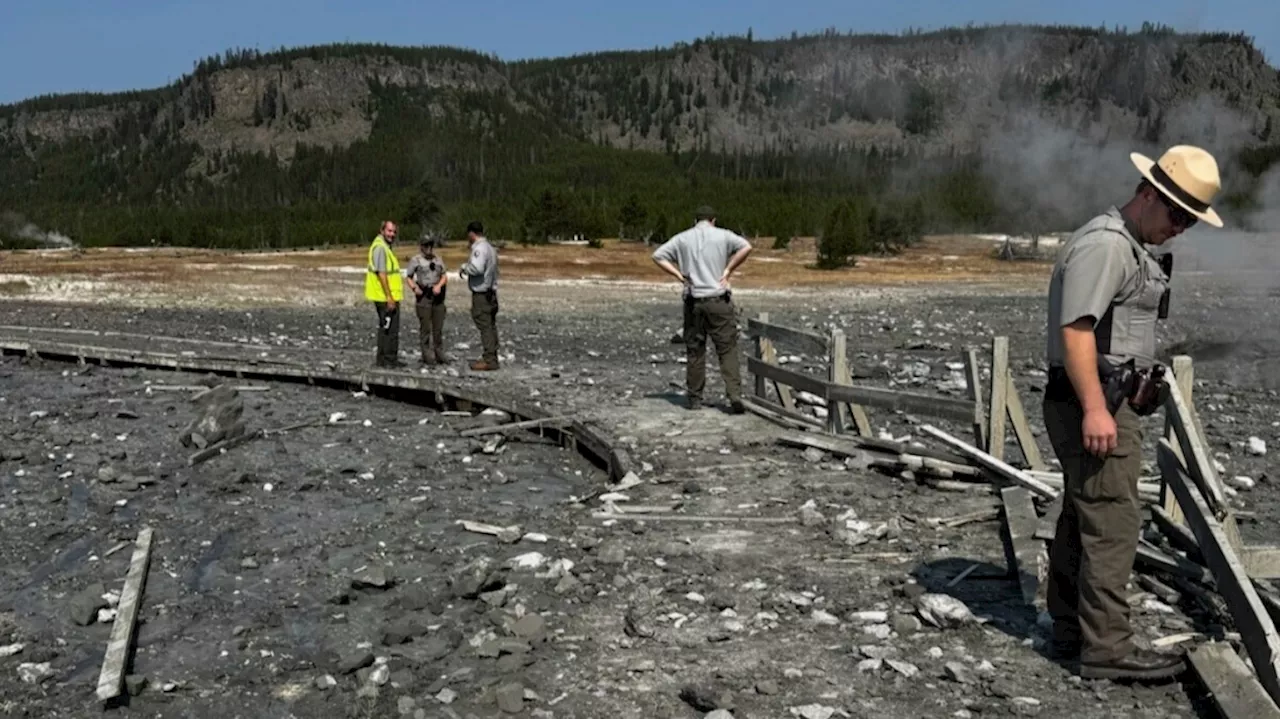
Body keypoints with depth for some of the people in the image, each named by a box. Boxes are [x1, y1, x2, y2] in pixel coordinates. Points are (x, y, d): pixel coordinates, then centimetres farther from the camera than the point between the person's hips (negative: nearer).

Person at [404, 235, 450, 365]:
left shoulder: (438, 259, 12)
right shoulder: (416, 260, 0)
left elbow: (444, 276, 11)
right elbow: (408, 277, 2)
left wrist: (439, 285, -7)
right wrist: (414, 287, -15)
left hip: (438, 295, 4)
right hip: (423, 296, -4)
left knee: (439, 327, 7)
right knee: (425, 328, -1)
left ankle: (439, 353, 15)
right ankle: (427, 355, 5)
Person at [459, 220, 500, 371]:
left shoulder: (479, 248, -15)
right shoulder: (490, 247, 16)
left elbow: (477, 268, -27)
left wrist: (464, 267, -10)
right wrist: (467, 268, 16)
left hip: (481, 294, -10)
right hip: (491, 291, 10)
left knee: (485, 326, -8)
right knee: (490, 326, 12)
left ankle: (489, 360, -7)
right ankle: (491, 358, 18)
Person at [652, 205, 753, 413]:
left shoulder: (682, 238, 8)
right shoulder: (722, 235, 3)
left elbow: (658, 256, 5)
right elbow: (746, 247, -11)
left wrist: (679, 275, 2)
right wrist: (728, 270, -5)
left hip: (693, 302, 2)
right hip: (719, 300, -2)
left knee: (695, 351, 10)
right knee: (727, 350, 0)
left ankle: (695, 398, 15)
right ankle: (735, 396, -10)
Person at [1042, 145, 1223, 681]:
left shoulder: (1130, 247, 20)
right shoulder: (1104, 244, -15)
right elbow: (1075, 329, -24)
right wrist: (1094, 409, -28)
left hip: (1106, 402, 11)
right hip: (1094, 405, -11)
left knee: (1081, 518, 14)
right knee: (1112, 523, -8)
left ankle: (1070, 630, 23)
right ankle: (1107, 648, -2)